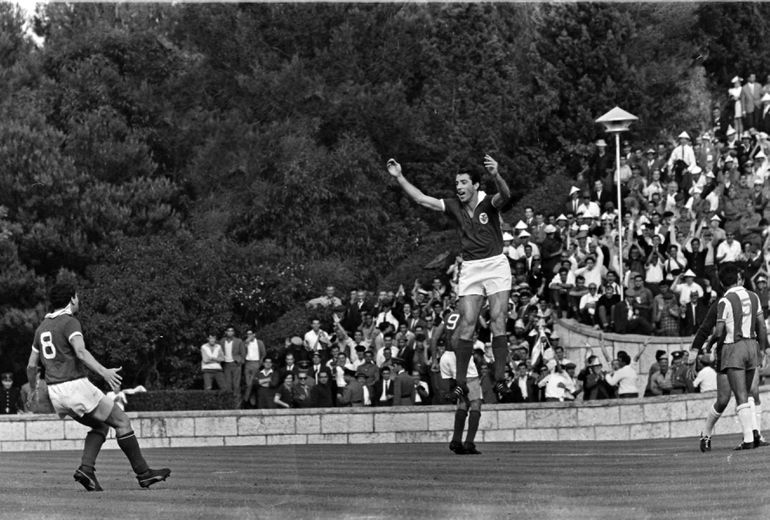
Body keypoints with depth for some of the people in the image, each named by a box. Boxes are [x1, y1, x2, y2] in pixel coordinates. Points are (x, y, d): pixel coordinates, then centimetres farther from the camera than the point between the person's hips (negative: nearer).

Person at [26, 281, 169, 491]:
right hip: (76, 386, -8)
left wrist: (33, 390, 37)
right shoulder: (69, 322, -9)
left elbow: (31, 366, 20)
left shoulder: (42, 328, 16)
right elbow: (81, 352, -26)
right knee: (122, 421, 1)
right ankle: (143, 473, 0)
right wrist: (104, 372, -35)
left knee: (101, 426, 21)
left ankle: (86, 468, 1)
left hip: (56, 393, 8)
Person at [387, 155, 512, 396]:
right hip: (470, 268, 4)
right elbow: (422, 199, 10)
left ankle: (500, 377, -9)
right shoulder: (455, 207, 5)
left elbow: (505, 195, -30)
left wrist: (496, 175, -51)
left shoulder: (488, 204, -8)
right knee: (466, 324, -4)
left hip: (495, 265, -4)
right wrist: (399, 177, 4)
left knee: (498, 321, -10)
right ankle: (460, 382, -4)